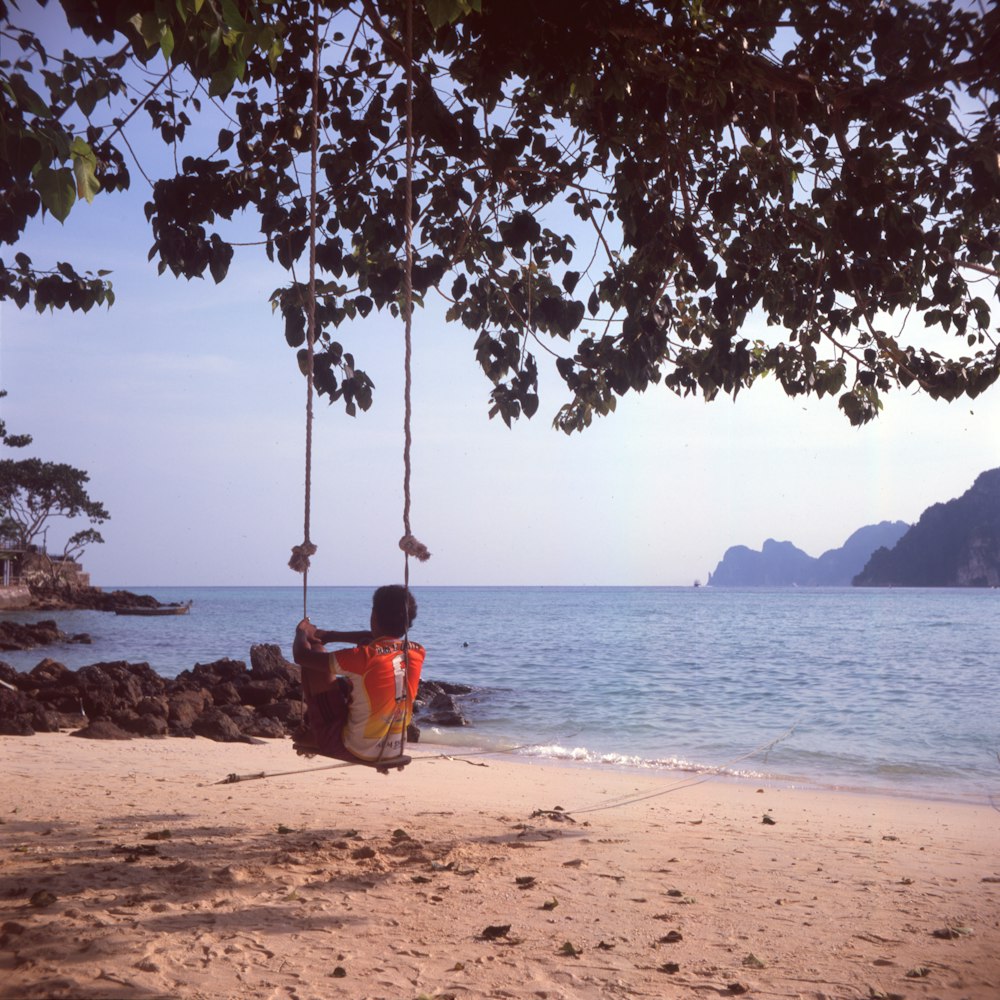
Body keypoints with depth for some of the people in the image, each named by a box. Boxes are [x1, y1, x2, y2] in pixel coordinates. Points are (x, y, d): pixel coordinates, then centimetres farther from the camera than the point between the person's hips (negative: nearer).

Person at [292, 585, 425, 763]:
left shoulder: (364, 657, -24)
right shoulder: (416, 652, -7)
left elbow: (302, 656, -14)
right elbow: (384, 638, 16)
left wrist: (302, 632, 9)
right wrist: (330, 635, 19)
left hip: (353, 749, -6)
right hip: (395, 750, 6)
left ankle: (310, 731, 24)